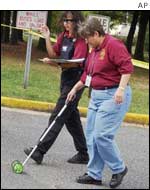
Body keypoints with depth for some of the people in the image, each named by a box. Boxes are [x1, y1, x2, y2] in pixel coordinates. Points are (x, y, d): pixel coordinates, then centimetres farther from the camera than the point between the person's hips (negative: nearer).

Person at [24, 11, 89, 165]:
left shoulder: (81, 40, -14)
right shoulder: (63, 36, 10)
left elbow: (75, 62, -24)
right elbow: (53, 54, 13)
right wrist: (47, 38, 0)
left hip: (76, 81, -9)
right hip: (65, 78, 9)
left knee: (57, 117, -10)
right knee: (71, 118, 13)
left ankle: (40, 151, -11)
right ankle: (83, 154, 21)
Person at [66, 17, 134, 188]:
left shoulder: (114, 45, -13)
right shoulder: (94, 51, 17)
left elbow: (127, 67, -21)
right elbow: (87, 74, 26)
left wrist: (121, 88, -28)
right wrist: (75, 89, 28)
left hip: (114, 96, -10)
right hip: (96, 96, 10)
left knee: (102, 135, -14)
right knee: (91, 136, 7)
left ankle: (119, 169, 6)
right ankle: (94, 174, 14)